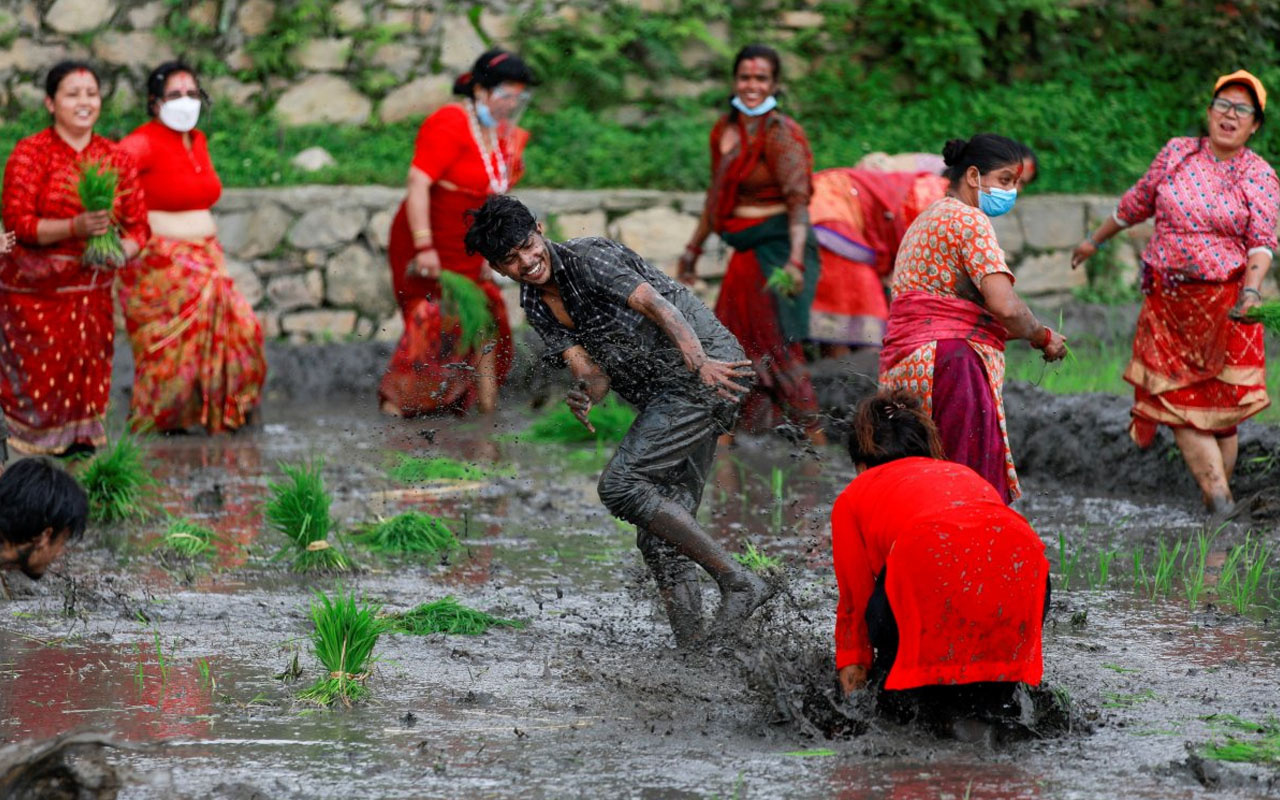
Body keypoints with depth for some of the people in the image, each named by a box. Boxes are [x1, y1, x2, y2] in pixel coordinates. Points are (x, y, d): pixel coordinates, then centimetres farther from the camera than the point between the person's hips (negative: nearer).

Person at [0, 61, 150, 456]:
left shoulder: (116, 158, 7)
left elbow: (138, 224, 8)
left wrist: (124, 250, -16)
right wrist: (75, 227, -27)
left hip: (91, 288, 4)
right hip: (34, 290, -4)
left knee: (87, 387, 5)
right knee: (40, 379, -4)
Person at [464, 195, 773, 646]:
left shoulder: (589, 260, -12)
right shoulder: (536, 305, 11)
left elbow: (658, 305, -26)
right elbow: (590, 370, 0)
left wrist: (700, 363, -42)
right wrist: (586, 397, -25)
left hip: (711, 367, -9)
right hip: (665, 392, 9)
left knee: (621, 484, -18)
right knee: (659, 533, 3)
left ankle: (737, 582, -18)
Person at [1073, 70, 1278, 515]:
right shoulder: (1176, 154, 5)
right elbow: (1137, 203, 19)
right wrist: (1095, 241, 30)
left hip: (1224, 302, -2)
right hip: (1168, 298, 2)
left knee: (1221, 401, -4)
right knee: (1179, 398, -7)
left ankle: (1218, 488, 7)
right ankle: (1217, 493, -10)